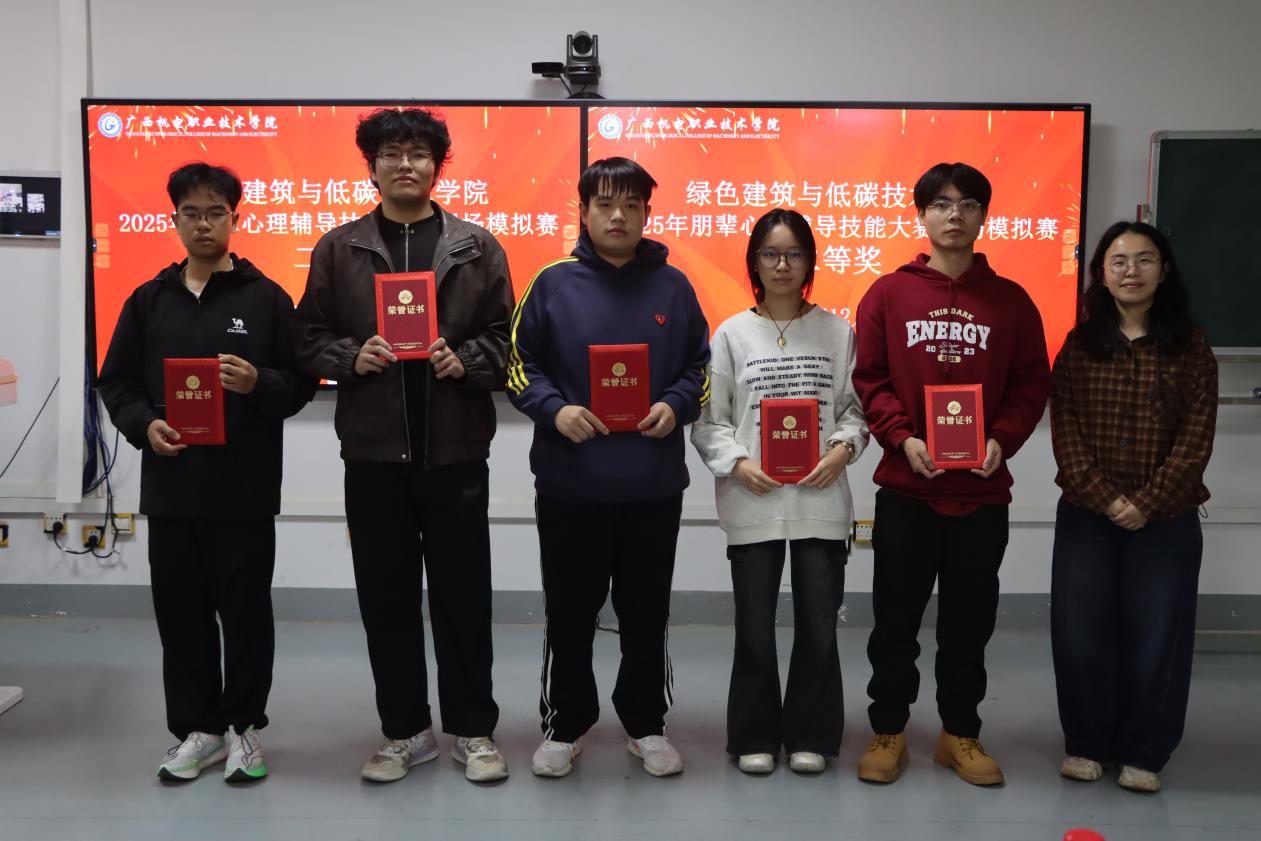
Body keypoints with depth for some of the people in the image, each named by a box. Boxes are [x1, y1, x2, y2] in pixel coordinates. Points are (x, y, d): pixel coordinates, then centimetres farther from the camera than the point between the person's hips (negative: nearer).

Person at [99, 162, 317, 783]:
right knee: (181, 613, 8)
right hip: (170, 487, 3)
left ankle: (244, 726, 19)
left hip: (245, 488, -3)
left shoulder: (267, 298, 1)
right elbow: (116, 382, 12)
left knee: (246, 609, 4)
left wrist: (259, 383, -20)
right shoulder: (148, 300, 10)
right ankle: (198, 729, 22)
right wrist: (144, 425, -7)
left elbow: (301, 382, 0)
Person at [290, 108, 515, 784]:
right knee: (386, 597, 9)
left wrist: (465, 359, -15)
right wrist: (351, 356, -14)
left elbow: (506, 337, 3)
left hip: (455, 450, -1)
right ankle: (405, 730, 25)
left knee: (462, 595, 6)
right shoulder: (338, 249, 6)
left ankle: (472, 729, 21)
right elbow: (309, 339, 5)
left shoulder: (476, 247, 5)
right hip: (373, 452, 1)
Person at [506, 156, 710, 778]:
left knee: (646, 613, 12)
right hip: (569, 485, -1)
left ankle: (646, 724, 30)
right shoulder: (553, 283, 0)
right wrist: (555, 409, -14)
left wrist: (675, 406, -9)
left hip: (654, 486, 1)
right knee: (570, 614, 10)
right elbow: (519, 365, 2)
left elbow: (700, 368, 10)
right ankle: (565, 725, 28)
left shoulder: (672, 286, 4)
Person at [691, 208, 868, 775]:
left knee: (819, 623, 5)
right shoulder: (732, 334, 3)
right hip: (752, 501, -1)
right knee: (755, 628, 6)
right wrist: (737, 463, -12)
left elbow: (856, 407, 8)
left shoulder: (837, 332, 7)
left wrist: (843, 448, -10)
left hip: (821, 498, 1)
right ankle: (755, 736, 23)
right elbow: (707, 419, 2)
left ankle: (809, 734, 23)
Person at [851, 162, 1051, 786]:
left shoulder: (1011, 301, 5)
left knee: (969, 619, 11)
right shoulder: (888, 294, 1)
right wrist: (902, 439, -15)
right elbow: (867, 379, -1)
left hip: (982, 490, 1)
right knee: (896, 617, 8)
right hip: (904, 487, -1)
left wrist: (1001, 439, -11)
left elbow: (1031, 384, 5)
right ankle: (888, 731, 23)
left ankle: (960, 734, 27)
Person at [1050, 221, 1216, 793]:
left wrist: (1146, 503, -13)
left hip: (1167, 519, 0)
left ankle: (1143, 752, 20)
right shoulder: (1077, 345, 2)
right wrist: (1105, 499, -14)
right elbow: (1065, 432, -3)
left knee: (1155, 634, 4)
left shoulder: (1191, 347, 1)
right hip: (1086, 515, 1)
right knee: (1081, 631, 4)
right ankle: (1085, 742, 21)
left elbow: (1196, 437, -4)